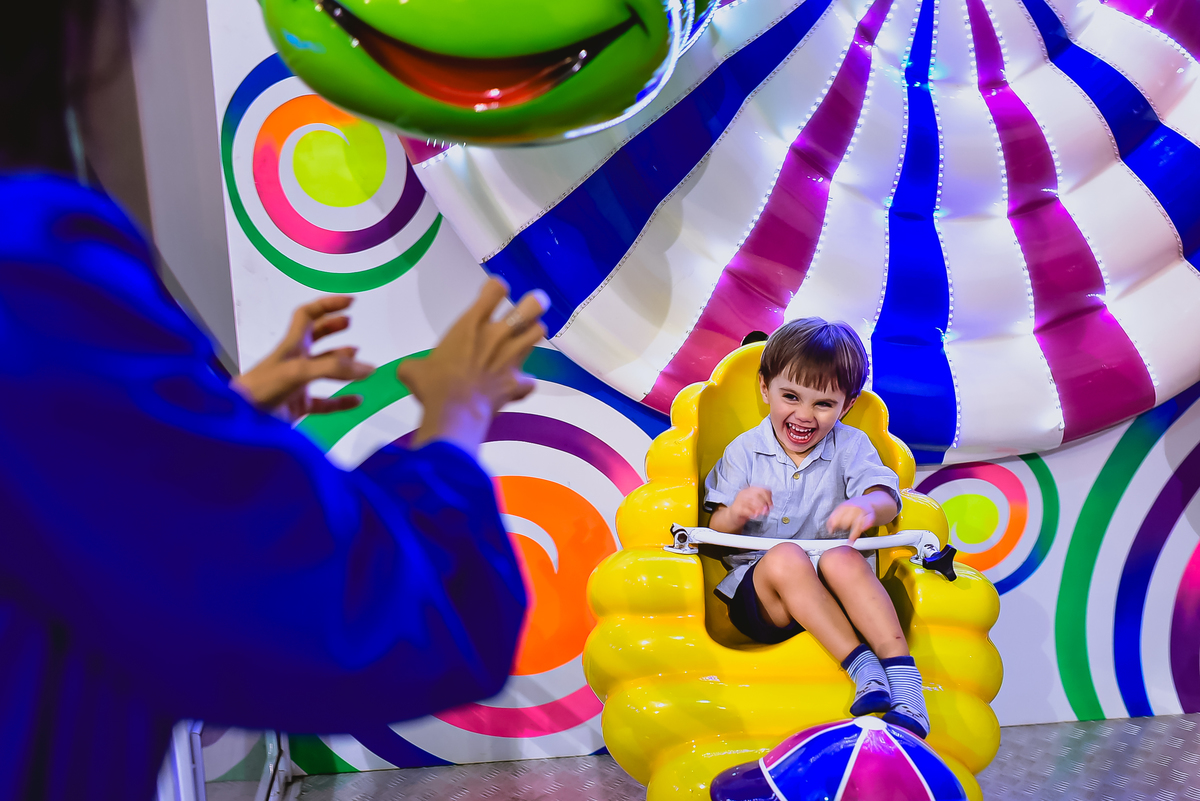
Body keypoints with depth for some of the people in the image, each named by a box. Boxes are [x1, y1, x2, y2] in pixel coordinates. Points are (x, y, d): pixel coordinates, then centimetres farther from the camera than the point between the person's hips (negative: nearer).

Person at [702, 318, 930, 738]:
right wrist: (734, 514, -23)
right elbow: (716, 530, 4)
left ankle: (901, 675, -39)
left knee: (842, 559, -33)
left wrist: (868, 506, -38)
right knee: (785, 558, -33)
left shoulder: (850, 445, 7)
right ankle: (862, 667, -36)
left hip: (834, 593, 0)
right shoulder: (744, 451, 7)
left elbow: (886, 498, -11)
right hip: (758, 589, 0)